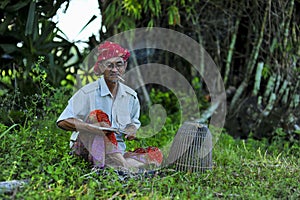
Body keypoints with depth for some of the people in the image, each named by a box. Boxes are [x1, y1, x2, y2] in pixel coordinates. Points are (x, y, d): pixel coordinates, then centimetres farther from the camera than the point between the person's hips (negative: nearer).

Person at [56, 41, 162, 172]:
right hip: (87, 148, -5)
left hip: (117, 149, 5)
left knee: (155, 154, -12)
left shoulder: (131, 96, 6)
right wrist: (92, 127, -30)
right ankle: (124, 167, -43)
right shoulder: (88, 93, -9)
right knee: (98, 115, -30)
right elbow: (62, 122, -15)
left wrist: (132, 130, -3)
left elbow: (134, 121, 23)